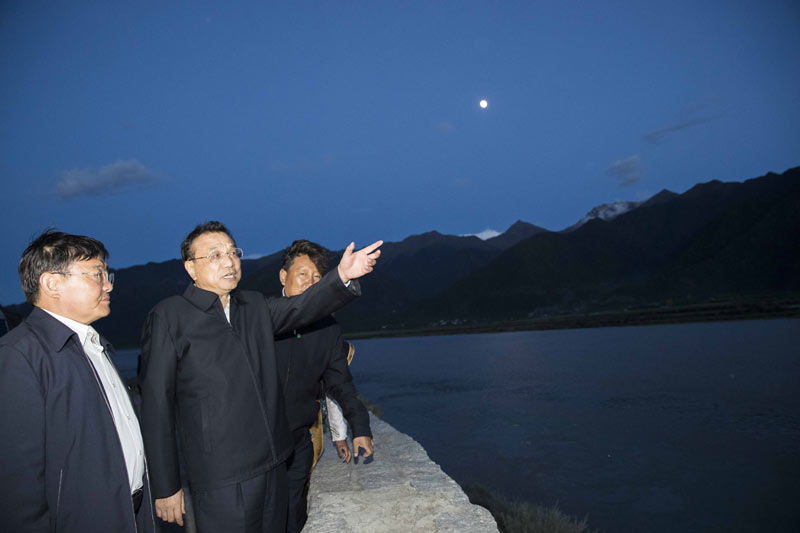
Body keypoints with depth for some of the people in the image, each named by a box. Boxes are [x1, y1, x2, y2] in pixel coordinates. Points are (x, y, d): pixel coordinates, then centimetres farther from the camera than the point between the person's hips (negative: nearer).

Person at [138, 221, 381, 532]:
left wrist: (343, 276, -23)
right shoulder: (169, 317, -6)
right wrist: (166, 487, -6)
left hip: (274, 469, 6)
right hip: (221, 482, -5)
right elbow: (156, 408, -6)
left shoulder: (255, 306, 11)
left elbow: (302, 308, -4)